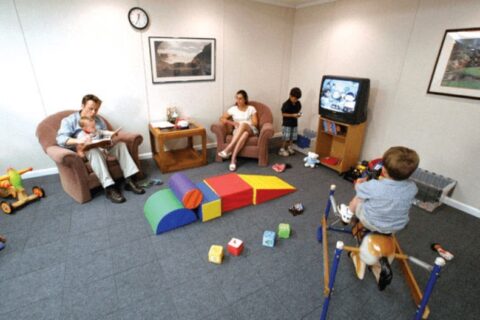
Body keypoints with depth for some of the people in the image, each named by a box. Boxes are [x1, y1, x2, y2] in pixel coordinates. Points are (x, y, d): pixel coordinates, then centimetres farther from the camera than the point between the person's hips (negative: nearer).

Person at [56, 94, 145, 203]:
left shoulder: (98, 120, 20)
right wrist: (78, 140, -33)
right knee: (94, 151, -39)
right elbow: (60, 139, -11)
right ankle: (109, 188, -43)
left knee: (120, 143, -25)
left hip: (102, 146, 4)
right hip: (84, 151, -4)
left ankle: (129, 180, -32)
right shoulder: (69, 121, 5)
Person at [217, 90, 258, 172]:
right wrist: (233, 123, -8)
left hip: (251, 130, 0)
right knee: (244, 135, -40)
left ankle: (228, 149, -47)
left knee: (243, 124, -38)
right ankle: (233, 159, -47)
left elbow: (255, 123, 1)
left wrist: (242, 123, -12)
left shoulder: (251, 109, 10)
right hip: (238, 131, 1)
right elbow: (222, 118, 8)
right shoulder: (233, 109, 13)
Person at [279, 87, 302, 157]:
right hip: (286, 124, -6)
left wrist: (298, 114, -7)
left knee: (292, 137, 12)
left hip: (294, 123, 6)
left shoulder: (298, 104, 0)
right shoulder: (286, 104, -18)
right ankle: (282, 150, 9)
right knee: (286, 138, -4)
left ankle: (289, 147, 29)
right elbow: (283, 114, -16)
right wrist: (292, 115, -22)